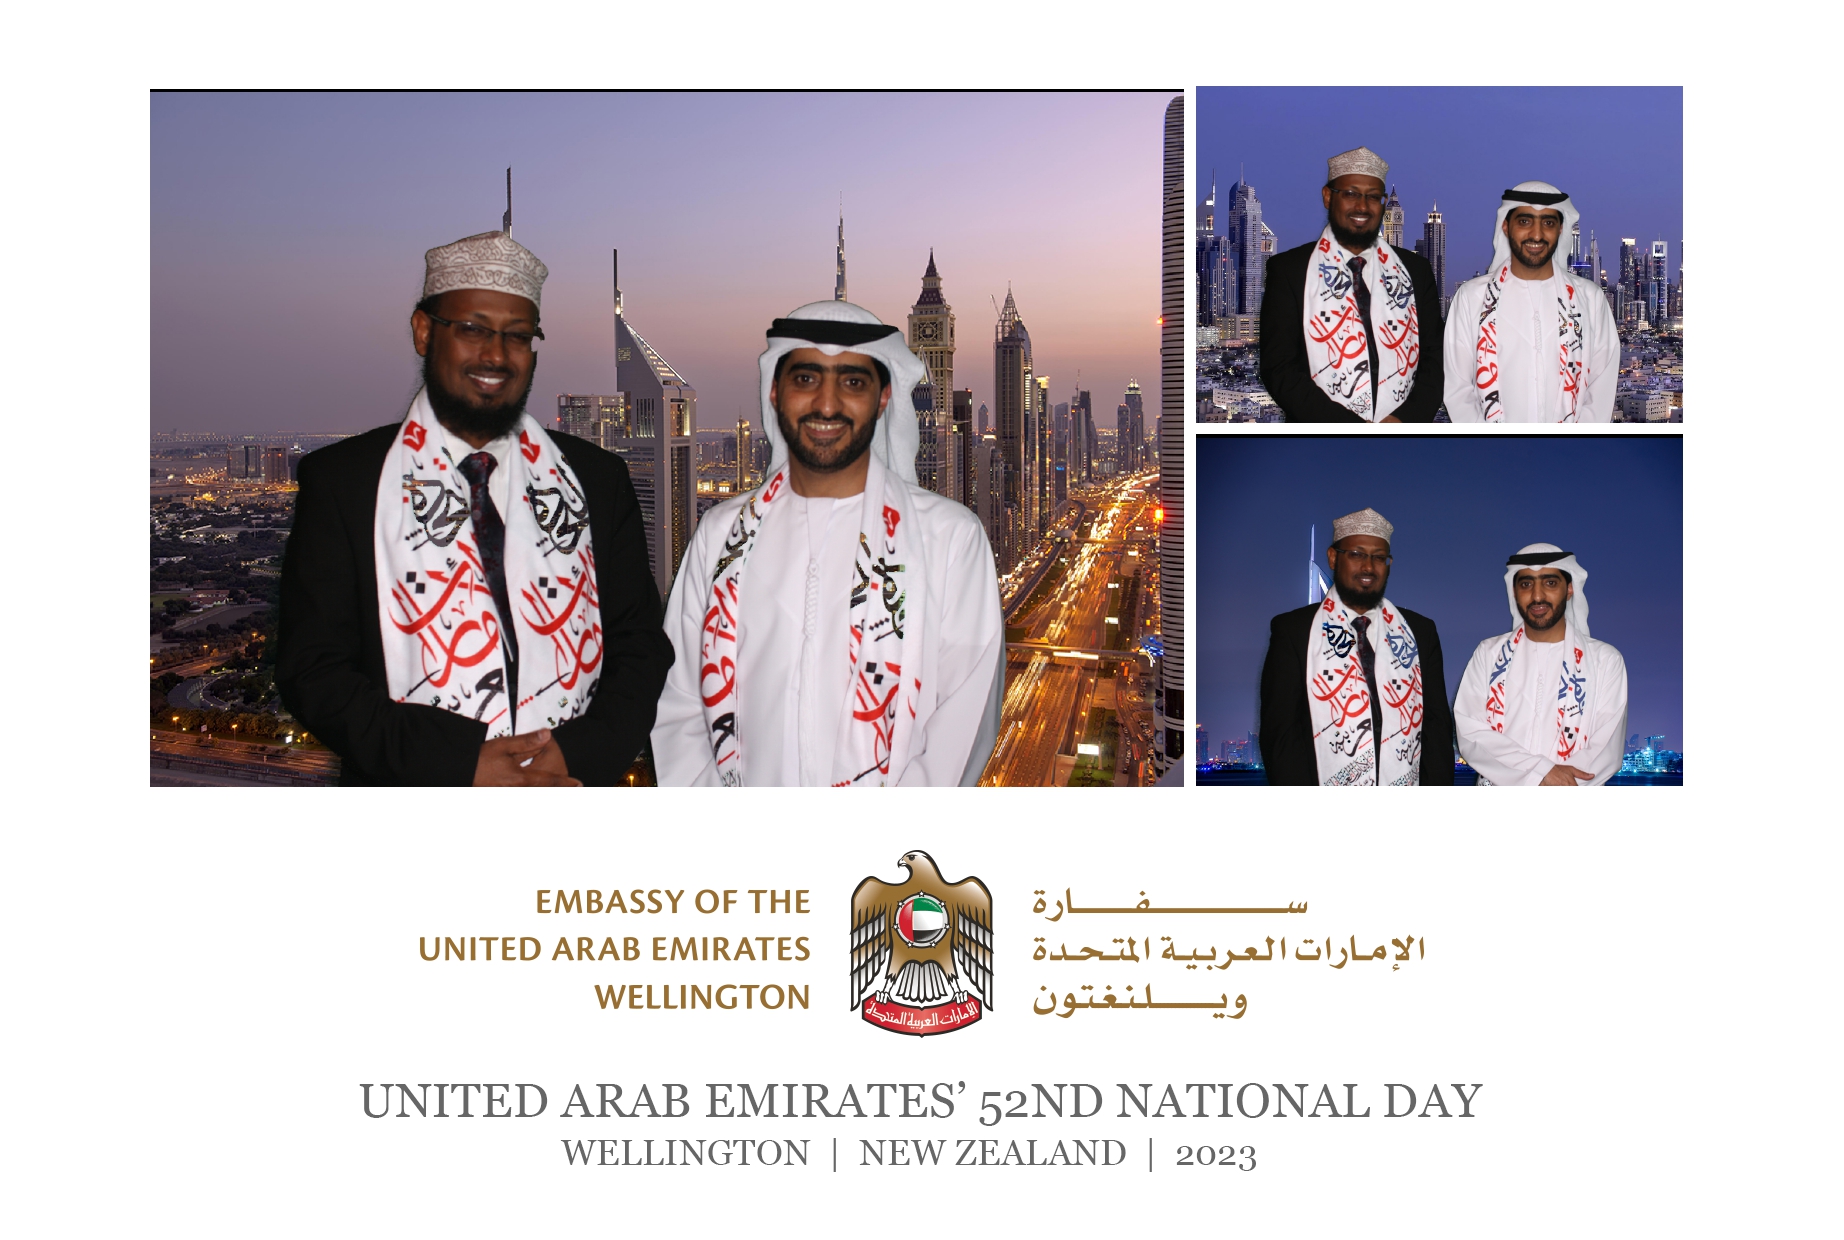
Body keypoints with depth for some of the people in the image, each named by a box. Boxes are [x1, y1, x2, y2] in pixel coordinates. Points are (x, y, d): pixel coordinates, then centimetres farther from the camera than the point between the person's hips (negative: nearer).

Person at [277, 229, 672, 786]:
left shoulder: (597, 479, 4)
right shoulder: (340, 480, -3)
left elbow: (641, 646, 3)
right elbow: (312, 667, -8)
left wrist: (581, 752, -15)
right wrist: (461, 762, -19)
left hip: (572, 783, 2)